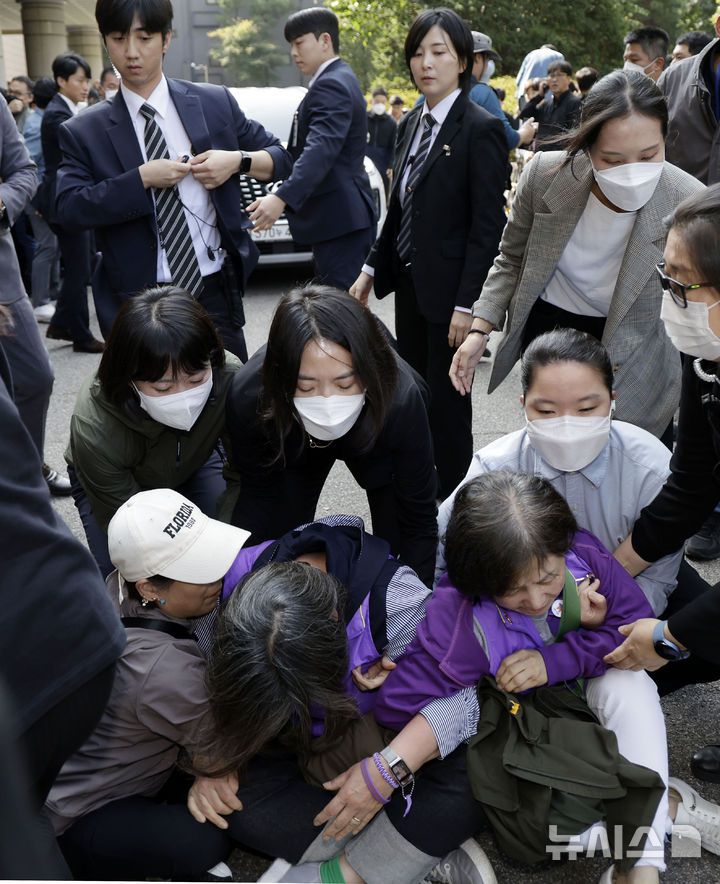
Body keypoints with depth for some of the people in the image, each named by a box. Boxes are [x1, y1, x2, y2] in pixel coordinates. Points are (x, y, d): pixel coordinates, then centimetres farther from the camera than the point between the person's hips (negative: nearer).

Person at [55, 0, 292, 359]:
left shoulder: (215, 102, 5)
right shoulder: (84, 132, 0)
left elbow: (279, 157, 11)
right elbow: (69, 208, -10)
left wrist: (237, 161, -9)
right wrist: (142, 178, -17)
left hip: (215, 291, 2)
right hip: (138, 302, -1)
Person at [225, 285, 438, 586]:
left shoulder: (400, 400, -43)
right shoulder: (249, 398, -39)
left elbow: (419, 520, -29)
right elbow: (257, 491, -18)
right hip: (293, 446, 1)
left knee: (396, 553, -7)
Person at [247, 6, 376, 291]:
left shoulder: (331, 85, -15)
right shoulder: (339, 79, 18)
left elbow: (321, 149, -31)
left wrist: (282, 198, -43)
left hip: (339, 218, -11)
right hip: (343, 215, 11)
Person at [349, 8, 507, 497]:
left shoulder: (481, 129, -12)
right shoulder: (412, 123, 10)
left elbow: (488, 226, -16)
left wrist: (467, 304, -20)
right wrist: (372, 269, 12)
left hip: (448, 290, -7)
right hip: (408, 283, 7)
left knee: (447, 401, 3)